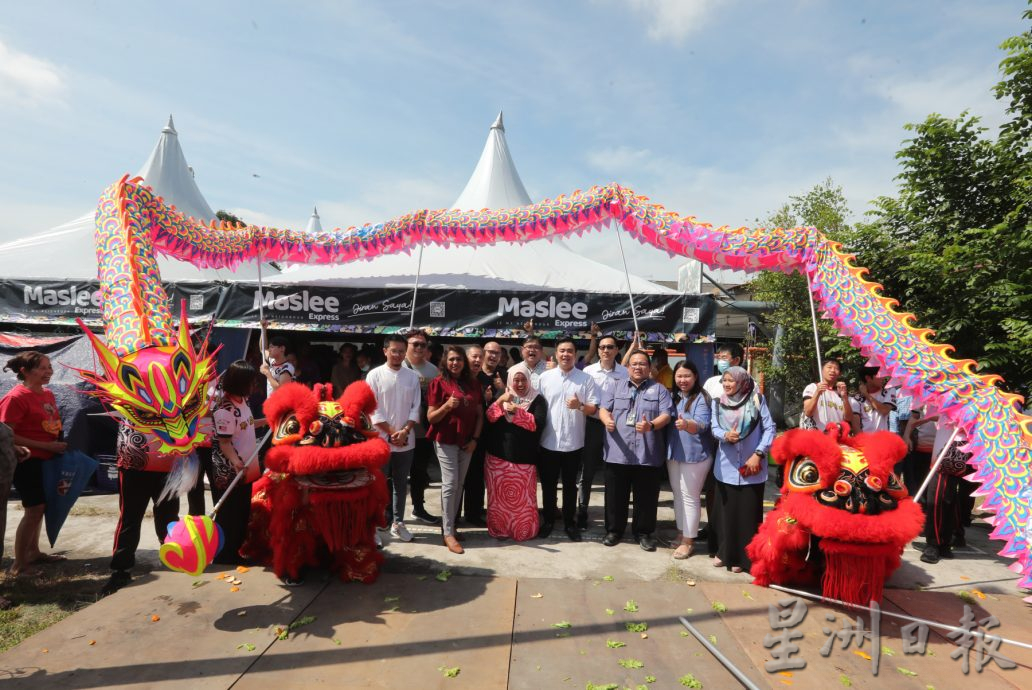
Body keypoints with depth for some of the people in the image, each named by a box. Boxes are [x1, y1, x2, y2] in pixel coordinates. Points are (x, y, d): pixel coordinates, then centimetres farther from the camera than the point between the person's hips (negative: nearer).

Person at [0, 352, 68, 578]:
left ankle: (33, 552, 31)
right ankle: (18, 565, 7)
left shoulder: (48, 395, 7)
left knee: (39, 506, 17)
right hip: (26, 461, -8)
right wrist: (46, 446, -21)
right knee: (35, 508, -5)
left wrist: (61, 444, 3)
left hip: (45, 460, 8)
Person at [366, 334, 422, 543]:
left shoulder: (412, 376, 5)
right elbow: (372, 410, -7)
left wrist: (404, 431, -10)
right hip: (381, 439, -3)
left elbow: (416, 408, 3)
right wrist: (391, 433, -10)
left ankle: (398, 523, 27)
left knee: (401, 484, 14)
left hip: (406, 441, 3)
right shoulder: (375, 375, -4)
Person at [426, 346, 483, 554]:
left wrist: (475, 439, -2)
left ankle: (450, 524, 22)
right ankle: (448, 533, 1)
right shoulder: (438, 383, -6)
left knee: (459, 485, 10)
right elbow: (431, 418, -8)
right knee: (450, 484, -6)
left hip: (467, 441, 5)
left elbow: (479, 414, 9)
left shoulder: (473, 384, 7)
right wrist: (447, 406, -24)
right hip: (446, 440, -4)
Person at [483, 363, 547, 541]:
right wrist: (500, 401, -17)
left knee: (522, 497, 2)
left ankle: (524, 530, 21)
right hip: (498, 455, 3)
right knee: (499, 495, 9)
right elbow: (489, 418, -2)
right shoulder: (502, 396, 9)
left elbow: (538, 424, -15)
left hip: (523, 457, -3)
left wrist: (516, 410, -18)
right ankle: (499, 529, 25)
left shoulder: (537, 400, -1)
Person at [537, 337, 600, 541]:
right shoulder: (544, 377, 2)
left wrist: (580, 406, -21)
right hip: (548, 441, 1)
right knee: (548, 485, 12)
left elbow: (594, 408, -1)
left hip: (573, 442, -1)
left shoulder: (586, 379, -1)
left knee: (570, 485, 13)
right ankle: (548, 521, 29)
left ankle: (570, 522, 27)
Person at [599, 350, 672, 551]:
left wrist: (651, 425, -23)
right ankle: (614, 530, 25)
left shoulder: (659, 389, 8)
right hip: (618, 453, 1)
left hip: (648, 454, 0)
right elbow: (603, 409, 3)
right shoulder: (616, 386, 12)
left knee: (646, 497, 9)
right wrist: (607, 420, -20)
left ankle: (643, 532, 25)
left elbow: (666, 415, -3)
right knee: (616, 496, 9)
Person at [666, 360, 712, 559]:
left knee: (690, 496, 1)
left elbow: (702, 424, -26)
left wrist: (686, 424, -43)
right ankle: (681, 533, 32)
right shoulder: (673, 396, 7)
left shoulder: (702, 398, -13)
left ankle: (688, 541, 12)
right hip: (673, 453, 7)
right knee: (678, 494, 17)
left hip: (695, 454, -7)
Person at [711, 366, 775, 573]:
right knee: (725, 511, 10)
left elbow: (769, 428, -6)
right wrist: (725, 435, -23)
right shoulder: (718, 402, 4)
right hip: (726, 466, 3)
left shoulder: (756, 400, -5)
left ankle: (743, 557, 18)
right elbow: (714, 428, -1)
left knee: (748, 513, 6)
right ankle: (725, 552, 25)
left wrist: (758, 454, -13)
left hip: (751, 466, -2)